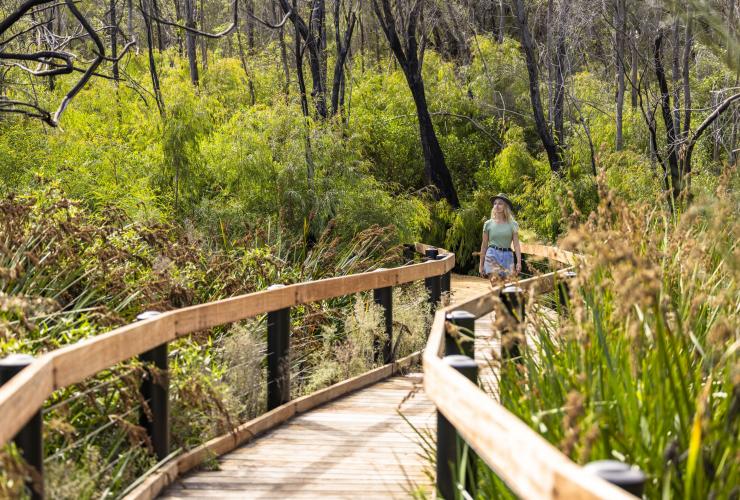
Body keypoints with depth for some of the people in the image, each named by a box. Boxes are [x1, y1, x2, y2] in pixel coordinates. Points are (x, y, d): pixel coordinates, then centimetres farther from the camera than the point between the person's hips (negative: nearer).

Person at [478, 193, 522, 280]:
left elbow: (516, 245, 2)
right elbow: (484, 246, 11)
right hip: (492, 255, -1)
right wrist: (481, 264, 12)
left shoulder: (512, 224, 6)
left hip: (507, 256, 1)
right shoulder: (488, 224, 6)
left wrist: (519, 262, -7)